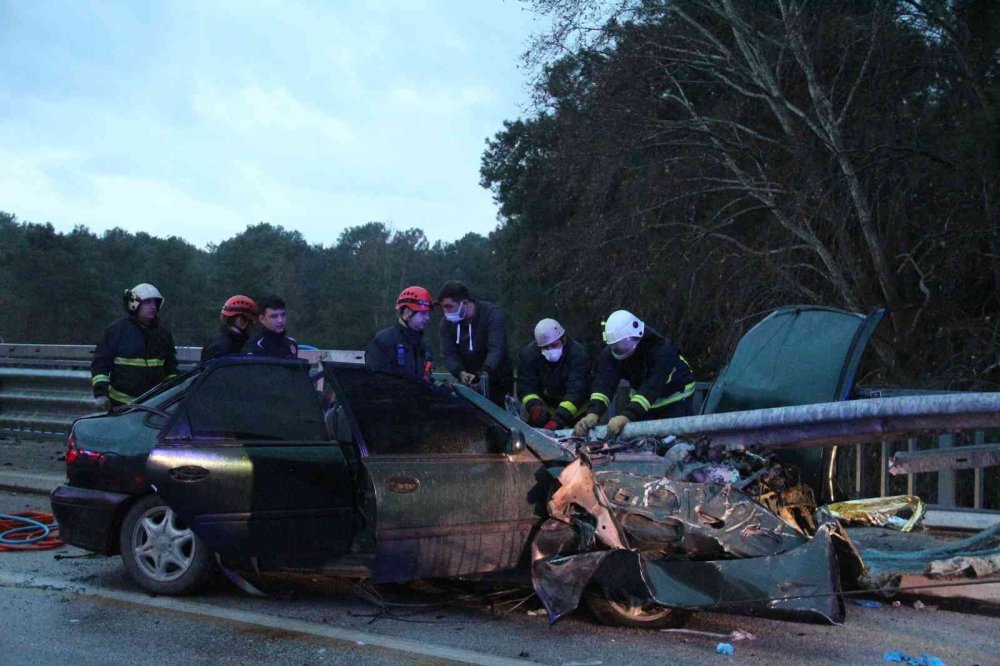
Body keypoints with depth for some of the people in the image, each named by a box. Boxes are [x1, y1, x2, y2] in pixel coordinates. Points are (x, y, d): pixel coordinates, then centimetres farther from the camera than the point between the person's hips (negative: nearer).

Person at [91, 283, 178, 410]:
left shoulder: (163, 332, 9)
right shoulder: (116, 330, -3)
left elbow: (171, 366, 18)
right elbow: (100, 363, -4)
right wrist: (100, 392, -13)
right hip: (121, 404, -4)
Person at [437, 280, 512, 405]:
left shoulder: (492, 314, -16)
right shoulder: (447, 322, -2)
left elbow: (496, 348, -28)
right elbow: (448, 354, -10)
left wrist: (484, 373, -45)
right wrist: (460, 373, -30)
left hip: (497, 382, -4)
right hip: (468, 382, 4)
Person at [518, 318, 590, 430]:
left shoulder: (577, 354, -27)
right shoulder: (528, 354, -16)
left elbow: (576, 390, -36)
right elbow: (526, 386, -16)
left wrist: (558, 420, -49)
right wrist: (534, 406, -39)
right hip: (545, 407, 2)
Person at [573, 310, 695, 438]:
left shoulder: (661, 349, -36)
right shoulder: (610, 353, -21)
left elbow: (652, 386, -46)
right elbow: (605, 383, -33)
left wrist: (627, 416, -59)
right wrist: (593, 413, -52)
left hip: (675, 395, -4)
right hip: (641, 398, 5)